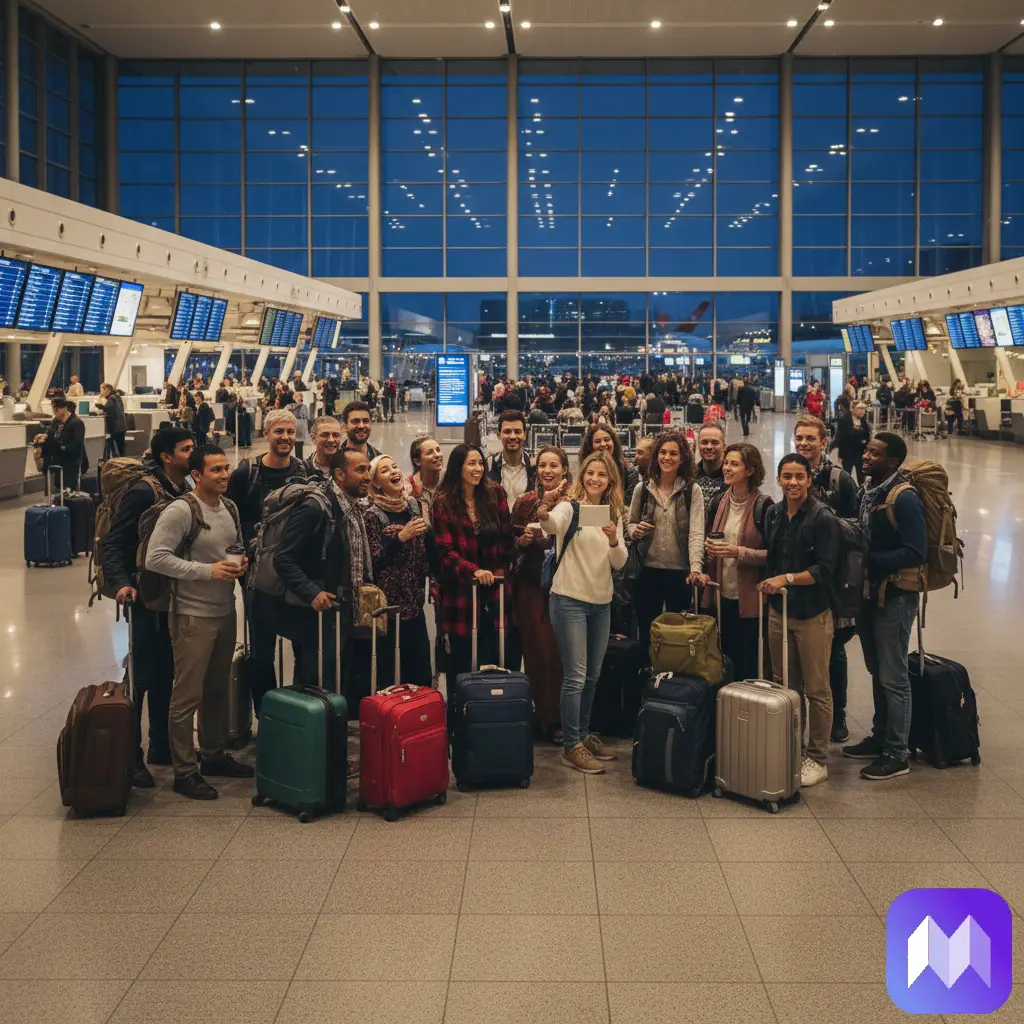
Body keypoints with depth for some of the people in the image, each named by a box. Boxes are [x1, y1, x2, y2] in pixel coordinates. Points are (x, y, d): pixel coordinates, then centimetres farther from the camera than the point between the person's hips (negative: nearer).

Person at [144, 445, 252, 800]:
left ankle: (214, 755, 33)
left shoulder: (230, 507, 8)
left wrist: (240, 563, -1)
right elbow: (155, 558, -20)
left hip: (225, 610, 8)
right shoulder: (180, 510, -16)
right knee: (187, 696, -1)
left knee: (217, 689, 19)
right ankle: (184, 772, 8)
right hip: (193, 614, -8)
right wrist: (207, 571, -22)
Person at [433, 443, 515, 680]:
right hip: (461, 591, -2)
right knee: (462, 661, 5)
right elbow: (446, 551, -9)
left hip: (495, 589, 2)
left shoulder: (495, 493, 4)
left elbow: (506, 536, 7)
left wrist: (501, 569, -4)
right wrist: (473, 571, -23)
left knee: (496, 659, 0)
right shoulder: (444, 503, -3)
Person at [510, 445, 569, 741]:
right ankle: (542, 715, 10)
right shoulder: (525, 502, 3)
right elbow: (511, 544, 7)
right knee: (538, 649, -3)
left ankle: (557, 717, 12)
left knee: (561, 650, -2)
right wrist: (525, 539, -13)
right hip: (532, 584, 0)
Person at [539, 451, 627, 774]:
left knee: (593, 675, 15)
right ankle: (571, 747, 1)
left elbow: (620, 563, 4)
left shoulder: (613, 514, 9)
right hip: (570, 600, -6)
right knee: (575, 677, -6)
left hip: (601, 603, 6)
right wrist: (545, 509, -55)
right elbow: (551, 526, -31)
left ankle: (584, 734, 29)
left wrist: (614, 540, -17)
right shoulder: (570, 506, -8)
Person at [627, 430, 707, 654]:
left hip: (680, 572, -2)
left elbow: (696, 532, -12)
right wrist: (635, 531, -10)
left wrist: (696, 569, -26)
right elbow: (631, 524, 14)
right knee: (647, 634, 10)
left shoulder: (692, 491, -4)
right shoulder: (642, 489, 4)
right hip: (648, 571, 2)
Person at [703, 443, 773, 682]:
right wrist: (709, 546, -1)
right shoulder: (718, 502, 9)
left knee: (748, 667, 1)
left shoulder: (763, 505, -9)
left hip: (749, 599, -5)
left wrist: (739, 552, -21)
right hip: (721, 595, 6)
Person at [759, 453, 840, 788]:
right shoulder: (773, 514, 8)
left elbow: (824, 569, -15)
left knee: (816, 690, 1)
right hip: (779, 610, 6)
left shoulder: (823, 518, -11)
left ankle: (817, 759, 11)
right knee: (785, 685, 13)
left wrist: (787, 579, -21)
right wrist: (767, 582, 8)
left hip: (812, 613, -6)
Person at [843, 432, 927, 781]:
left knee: (893, 678, 1)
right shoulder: (867, 490, 5)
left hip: (894, 597, -8)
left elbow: (916, 553, -24)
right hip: (869, 593, 8)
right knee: (877, 672, 19)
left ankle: (897, 753, 11)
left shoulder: (904, 499, -19)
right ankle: (880, 737, 33)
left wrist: (870, 561, -23)